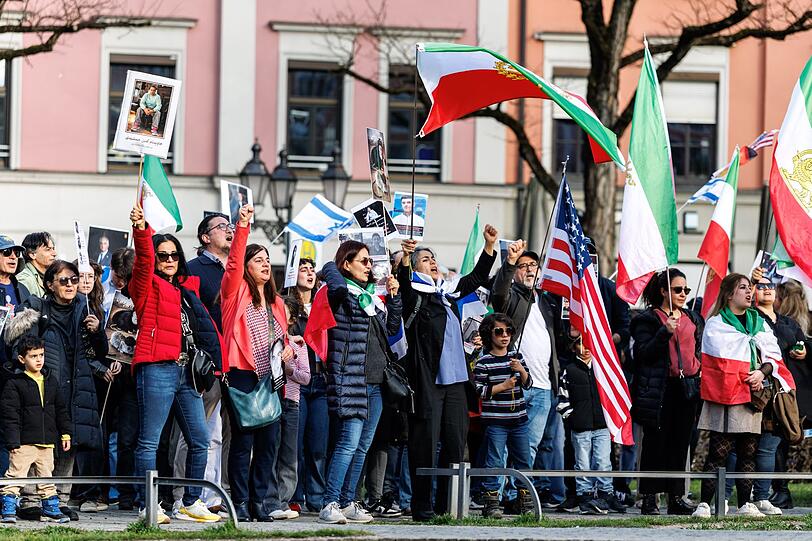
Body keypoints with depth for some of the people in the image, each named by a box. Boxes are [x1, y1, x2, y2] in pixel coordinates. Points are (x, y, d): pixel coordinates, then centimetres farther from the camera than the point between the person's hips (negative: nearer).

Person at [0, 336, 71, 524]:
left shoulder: (51, 382, 12)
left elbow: (61, 410, 18)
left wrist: (65, 434, 14)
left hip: (47, 441, 5)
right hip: (24, 442, -5)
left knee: (46, 477, 14)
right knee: (16, 474, -7)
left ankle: (51, 509, 22)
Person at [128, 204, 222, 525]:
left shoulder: (187, 288, 20)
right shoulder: (149, 286, 2)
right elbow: (143, 261, -15)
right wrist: (141, 231, -31)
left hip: (186, 371, 7)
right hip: (157, 369, -7)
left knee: (200, 440, 6)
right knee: (149, 441, -5)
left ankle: (191, 504, 16)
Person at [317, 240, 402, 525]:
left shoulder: (373, 295, 18)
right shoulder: (342, 293, -5)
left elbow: (393, 328, 23)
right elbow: (330, 270, -26)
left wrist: (394, 296, 13)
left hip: (375, 382, 8)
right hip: (350, 381, -8)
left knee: (363, 447, 9)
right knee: (349, 443, -14)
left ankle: (347, 503, 15)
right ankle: (329, 505, -14)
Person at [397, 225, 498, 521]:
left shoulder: (447, 292, 18)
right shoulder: (414, 294, -2)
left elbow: (476, 278, 30)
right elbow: (403, 284, -24)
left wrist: (489, 245, 21)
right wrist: (405, 258, -41)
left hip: (455, 379, 7)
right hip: (427, 381, -7)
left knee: (455, 443, 6)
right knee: (425, 444, -5)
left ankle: (447, 505, 11)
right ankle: (422, 506, -3)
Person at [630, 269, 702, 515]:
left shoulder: (693, 319, 18)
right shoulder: (648, 319, -1)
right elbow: (642, 353, -10)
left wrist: (699, 370, 8)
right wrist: (665, 333, -19)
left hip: (687, 387, 6)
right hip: (659, 390, -6)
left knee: (680, 444, 7)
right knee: (656, 442, -5)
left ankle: (676, 497, 11)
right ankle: (649, 499, -1)